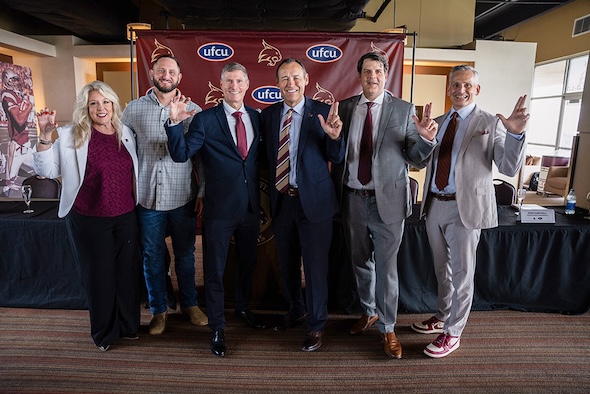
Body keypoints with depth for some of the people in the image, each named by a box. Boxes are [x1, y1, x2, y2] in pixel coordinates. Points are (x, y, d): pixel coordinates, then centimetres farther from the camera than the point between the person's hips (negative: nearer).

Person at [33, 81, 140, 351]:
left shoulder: (126, 134, 5)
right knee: (99, 275, 9)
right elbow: (46, 171, -8)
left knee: (127, 272, 12)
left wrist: (136, 205, 15)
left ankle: (128, 326, 33)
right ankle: (104, 333, 30)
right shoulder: (71, 136, -6)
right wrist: (45, 137, -20)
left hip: (126, 217, 4)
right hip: (89, 220, -3)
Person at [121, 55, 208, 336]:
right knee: (152, 257, 12)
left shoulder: (193, 110, 0)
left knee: (185, 254, 14)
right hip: (147, 197, 1)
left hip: (182, 198, 0)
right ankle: (158, 309, 31)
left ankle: (189, 303, 34)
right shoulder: (134, 109, 3)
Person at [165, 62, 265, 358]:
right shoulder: (205, 119, -8)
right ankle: (217, 327, 27)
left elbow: (260, 157, 10)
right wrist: (175, 122, -28)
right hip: (220, 209, -4)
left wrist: (260, 195, 2)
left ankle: (242, 308, 45)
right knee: (215, 269, 8)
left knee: (248, 262, 21)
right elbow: (181, 154, -15)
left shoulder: (256, 117, 5)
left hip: (250, 206, 4)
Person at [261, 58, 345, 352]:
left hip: (314, 200, -4)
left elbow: (337, 159, -6)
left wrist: (334, 137, -25)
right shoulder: (268, 115, 5)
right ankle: (295, 310, 43)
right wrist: (270, 192, -7)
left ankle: (316, 325, 27)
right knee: (287, 263, 19)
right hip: (281, 200, 4)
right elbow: (268, 157, 6)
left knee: (315, 266, 6)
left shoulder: (322, 112, -5)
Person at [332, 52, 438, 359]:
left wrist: (425, 139, -21)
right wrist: (338, 192, -5)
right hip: (353, 198, 3)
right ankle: (368, 313, 41)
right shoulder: (345, 108, 5)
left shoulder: (404, 110, -2)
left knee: (386, 267, 4)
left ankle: (387, 328, 24)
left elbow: (416, 160, -4)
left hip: (387, 200, -3)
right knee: (360, 263, 18)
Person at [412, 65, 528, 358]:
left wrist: (516, 134, -30)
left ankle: (452, 332, 24)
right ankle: (443, 316, 40)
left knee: (461, 273, 7)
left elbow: (510, 168, -13)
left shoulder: (490, 123, -5)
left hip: (465, 207, -5)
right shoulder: (438, 122, 10)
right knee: (442, 269, 20)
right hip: (433, 204, 5)